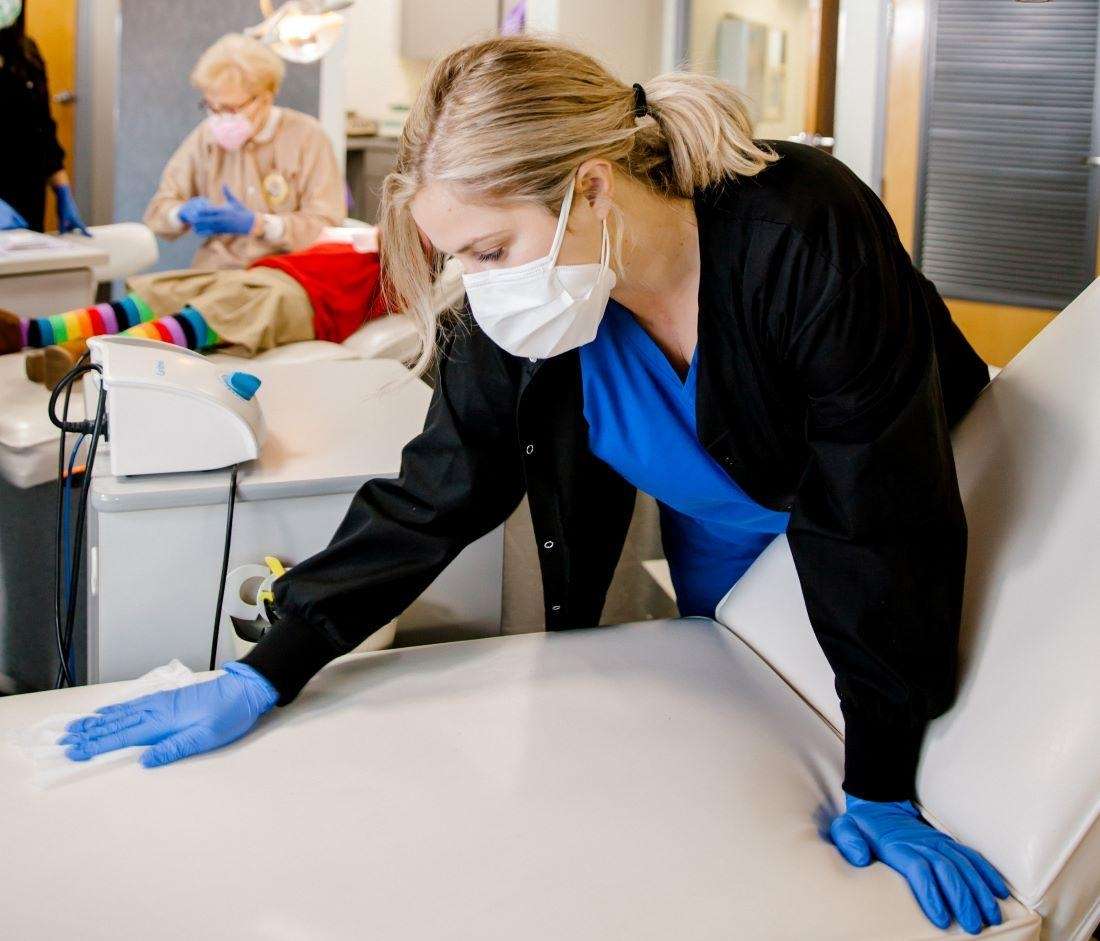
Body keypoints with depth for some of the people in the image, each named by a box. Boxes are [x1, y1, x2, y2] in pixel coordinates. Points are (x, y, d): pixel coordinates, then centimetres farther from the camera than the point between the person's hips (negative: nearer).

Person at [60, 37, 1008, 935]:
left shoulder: (807, 241, -42)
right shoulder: (517, 313, -26)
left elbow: (874, 517, -37)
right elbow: (431, 497, -18)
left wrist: (882, 791, -33)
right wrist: (262, 678, -23)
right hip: (721, 543, 4)